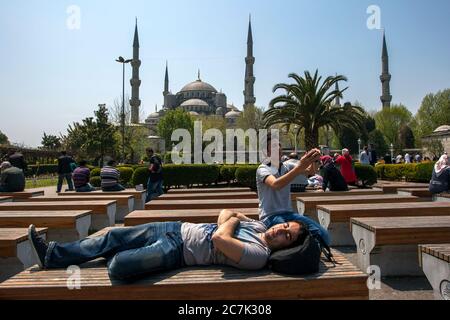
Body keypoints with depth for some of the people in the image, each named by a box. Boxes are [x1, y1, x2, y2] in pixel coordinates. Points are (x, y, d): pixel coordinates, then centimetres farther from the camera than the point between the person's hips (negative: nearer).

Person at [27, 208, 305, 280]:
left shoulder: (259, 256, -19)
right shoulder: (259, 225, 6)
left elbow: (219, 238, -28)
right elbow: (225, 215, 15)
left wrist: (233, 219, -11)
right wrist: (233, 215, -5)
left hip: (178, 251, -7)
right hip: (179, 228, 8)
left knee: (119, 265, -21)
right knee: (114, 237, 7)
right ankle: (51, 255, 21)